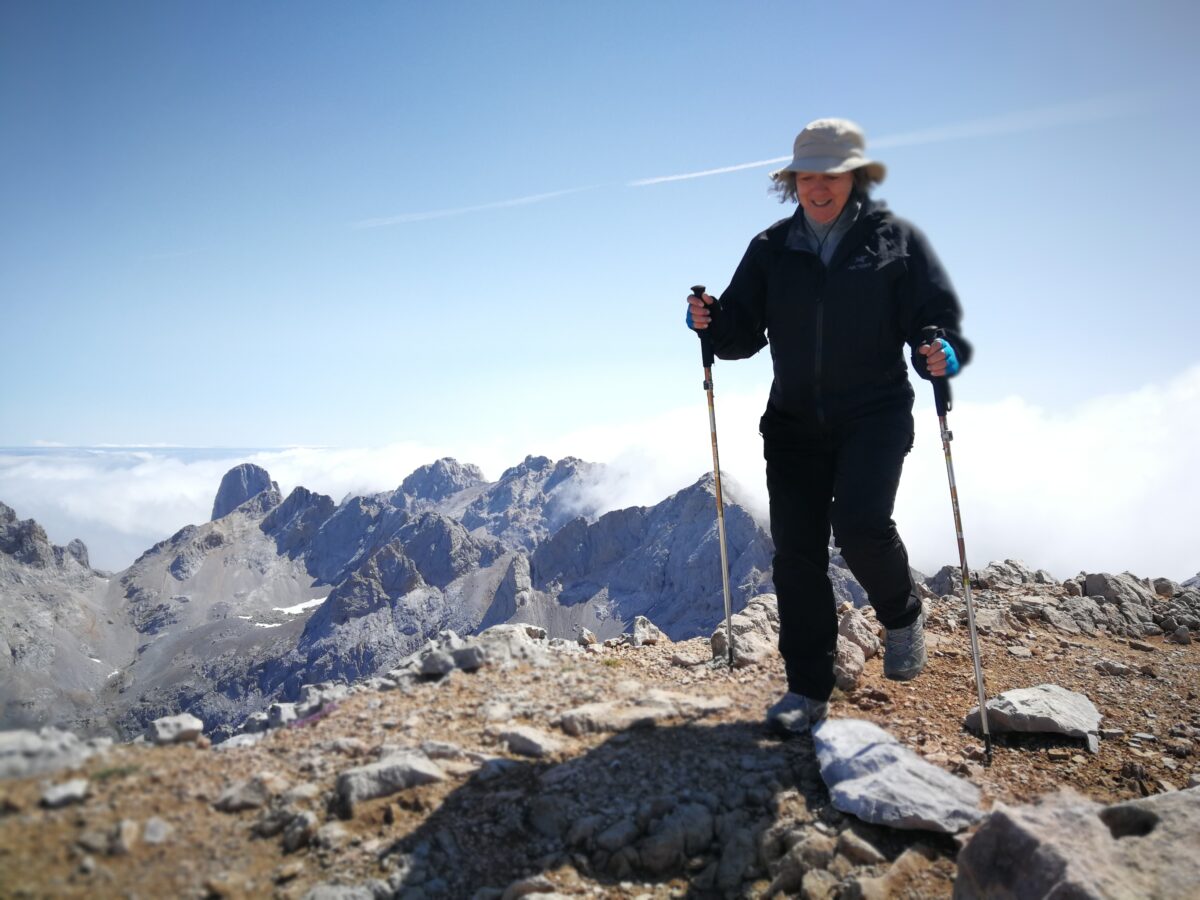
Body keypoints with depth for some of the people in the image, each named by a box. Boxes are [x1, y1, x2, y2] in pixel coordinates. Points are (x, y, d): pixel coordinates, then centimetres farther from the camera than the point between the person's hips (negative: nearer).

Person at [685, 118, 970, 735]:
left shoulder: (896, 240, 2)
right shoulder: (772, 249, 9)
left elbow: (938, 318, -1)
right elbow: (743, 332, 8)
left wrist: (943, 353, -24)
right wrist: (712, 322, -14)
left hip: (876, 413, -3)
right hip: (795, 419, 3)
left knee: (859, 521, -23)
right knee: (796, 550, 0)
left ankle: (902, 616, 11)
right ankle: (808, 688, 13)